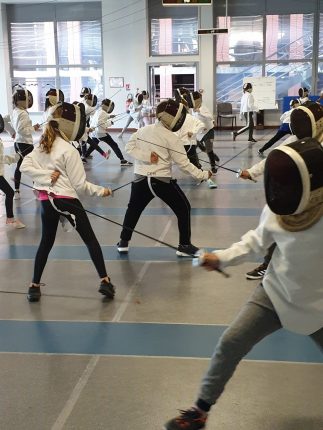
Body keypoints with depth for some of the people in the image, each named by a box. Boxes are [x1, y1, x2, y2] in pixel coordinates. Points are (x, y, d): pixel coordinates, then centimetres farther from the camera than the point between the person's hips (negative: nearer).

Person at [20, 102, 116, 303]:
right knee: (90, 239, 5)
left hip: (46, 200, 6)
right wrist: (101, 191, 0)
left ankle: (34, 286, 17)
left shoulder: (43, 145, 5)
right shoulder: (69, 150, -13)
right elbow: (80, 185, -11)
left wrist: (46, 175, -8)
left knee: (46, 242, 17)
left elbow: (25, 166, 1)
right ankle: (105, 281, 2)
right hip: (66, 200, -6)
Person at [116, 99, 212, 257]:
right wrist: (203, 175, -5)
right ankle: (184, 246, 10)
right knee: (183, 209, 10)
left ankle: (124, 242, 29)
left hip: (141, 179, 5)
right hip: (161, 181, -5)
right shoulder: (171, 138, -11)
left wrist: (146, 156, -9)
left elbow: (129, 147, 1)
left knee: (134, 209, 25)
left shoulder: (143, 130, 3)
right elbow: (184, 164, -11)